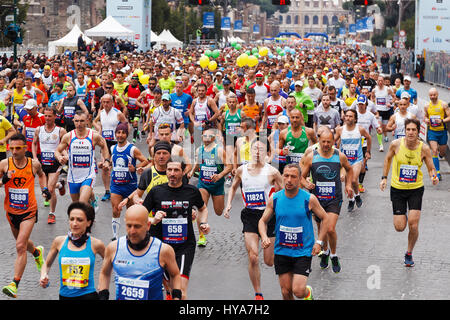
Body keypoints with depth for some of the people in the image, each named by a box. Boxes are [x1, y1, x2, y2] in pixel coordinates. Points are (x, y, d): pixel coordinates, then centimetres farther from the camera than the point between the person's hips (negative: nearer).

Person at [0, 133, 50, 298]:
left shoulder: (34, 164, -6)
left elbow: (41, 174, 17)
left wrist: (44, 189, 3)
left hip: (29, 211, -3)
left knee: (20, 246, -15)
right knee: (22, 243, 24)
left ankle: (14, 284, -17)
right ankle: (37, 252, 59)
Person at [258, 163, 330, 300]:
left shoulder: (309, 199, -9)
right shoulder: (275, 199, -2)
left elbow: (325, 218, 5)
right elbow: (263, 221, 8)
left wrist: (319, 242, -4)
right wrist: (264, 237, -12)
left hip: (303, 252, -3)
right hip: (281, 251, 3)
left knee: (298, 291, -13)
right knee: (286, 291, 5)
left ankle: (308, 292, 22)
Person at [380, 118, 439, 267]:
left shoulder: (424, 148, -13)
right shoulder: (396, 144, -12)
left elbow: (431, 168, -3)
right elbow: (388, 158, 8)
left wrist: (434, 178, -25)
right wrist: (384, 178, 4)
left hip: (416, 189, 0)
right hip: (397, 188, 1)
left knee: (413, 225, -10)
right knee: (399, 227, -2)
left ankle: (409, 253, 16)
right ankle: (403, 215, 37)